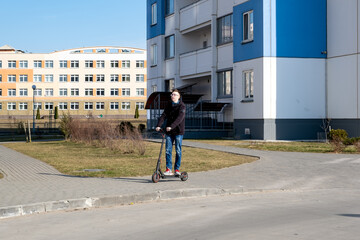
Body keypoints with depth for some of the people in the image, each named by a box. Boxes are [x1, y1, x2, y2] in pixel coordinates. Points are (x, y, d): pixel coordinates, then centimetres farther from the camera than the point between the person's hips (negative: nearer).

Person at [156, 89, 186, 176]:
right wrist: (158, 125, -15)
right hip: (169, 131, 4)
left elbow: (180, 118, -21)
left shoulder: (182, 106, -7)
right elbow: (163, 116, 1)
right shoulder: (169, 105, 11)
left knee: (178, 150, 0)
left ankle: (177, 169, 10)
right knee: (168, 150, 1)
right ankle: (168, 169, 6)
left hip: (178, 131, -4)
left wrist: (171, 126, -33)